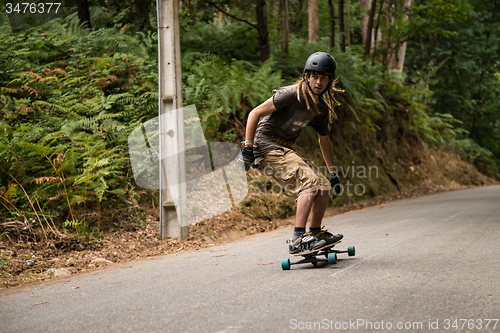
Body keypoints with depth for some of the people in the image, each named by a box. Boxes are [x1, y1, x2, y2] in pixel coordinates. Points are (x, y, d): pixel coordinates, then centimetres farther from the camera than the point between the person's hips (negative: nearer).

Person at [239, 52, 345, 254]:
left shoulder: (322, 109, 8)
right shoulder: (292, 94, -16)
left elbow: (324, 140, 23)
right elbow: (255, 113, -15)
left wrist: (333, 174, 26)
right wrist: (247, 148, -18)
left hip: (284, 150, 8)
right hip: (265, 146, -8)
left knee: (324, 187, 5)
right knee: (310, 181, -23)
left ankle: (315, 233, 22)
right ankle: (298, 239, -25)